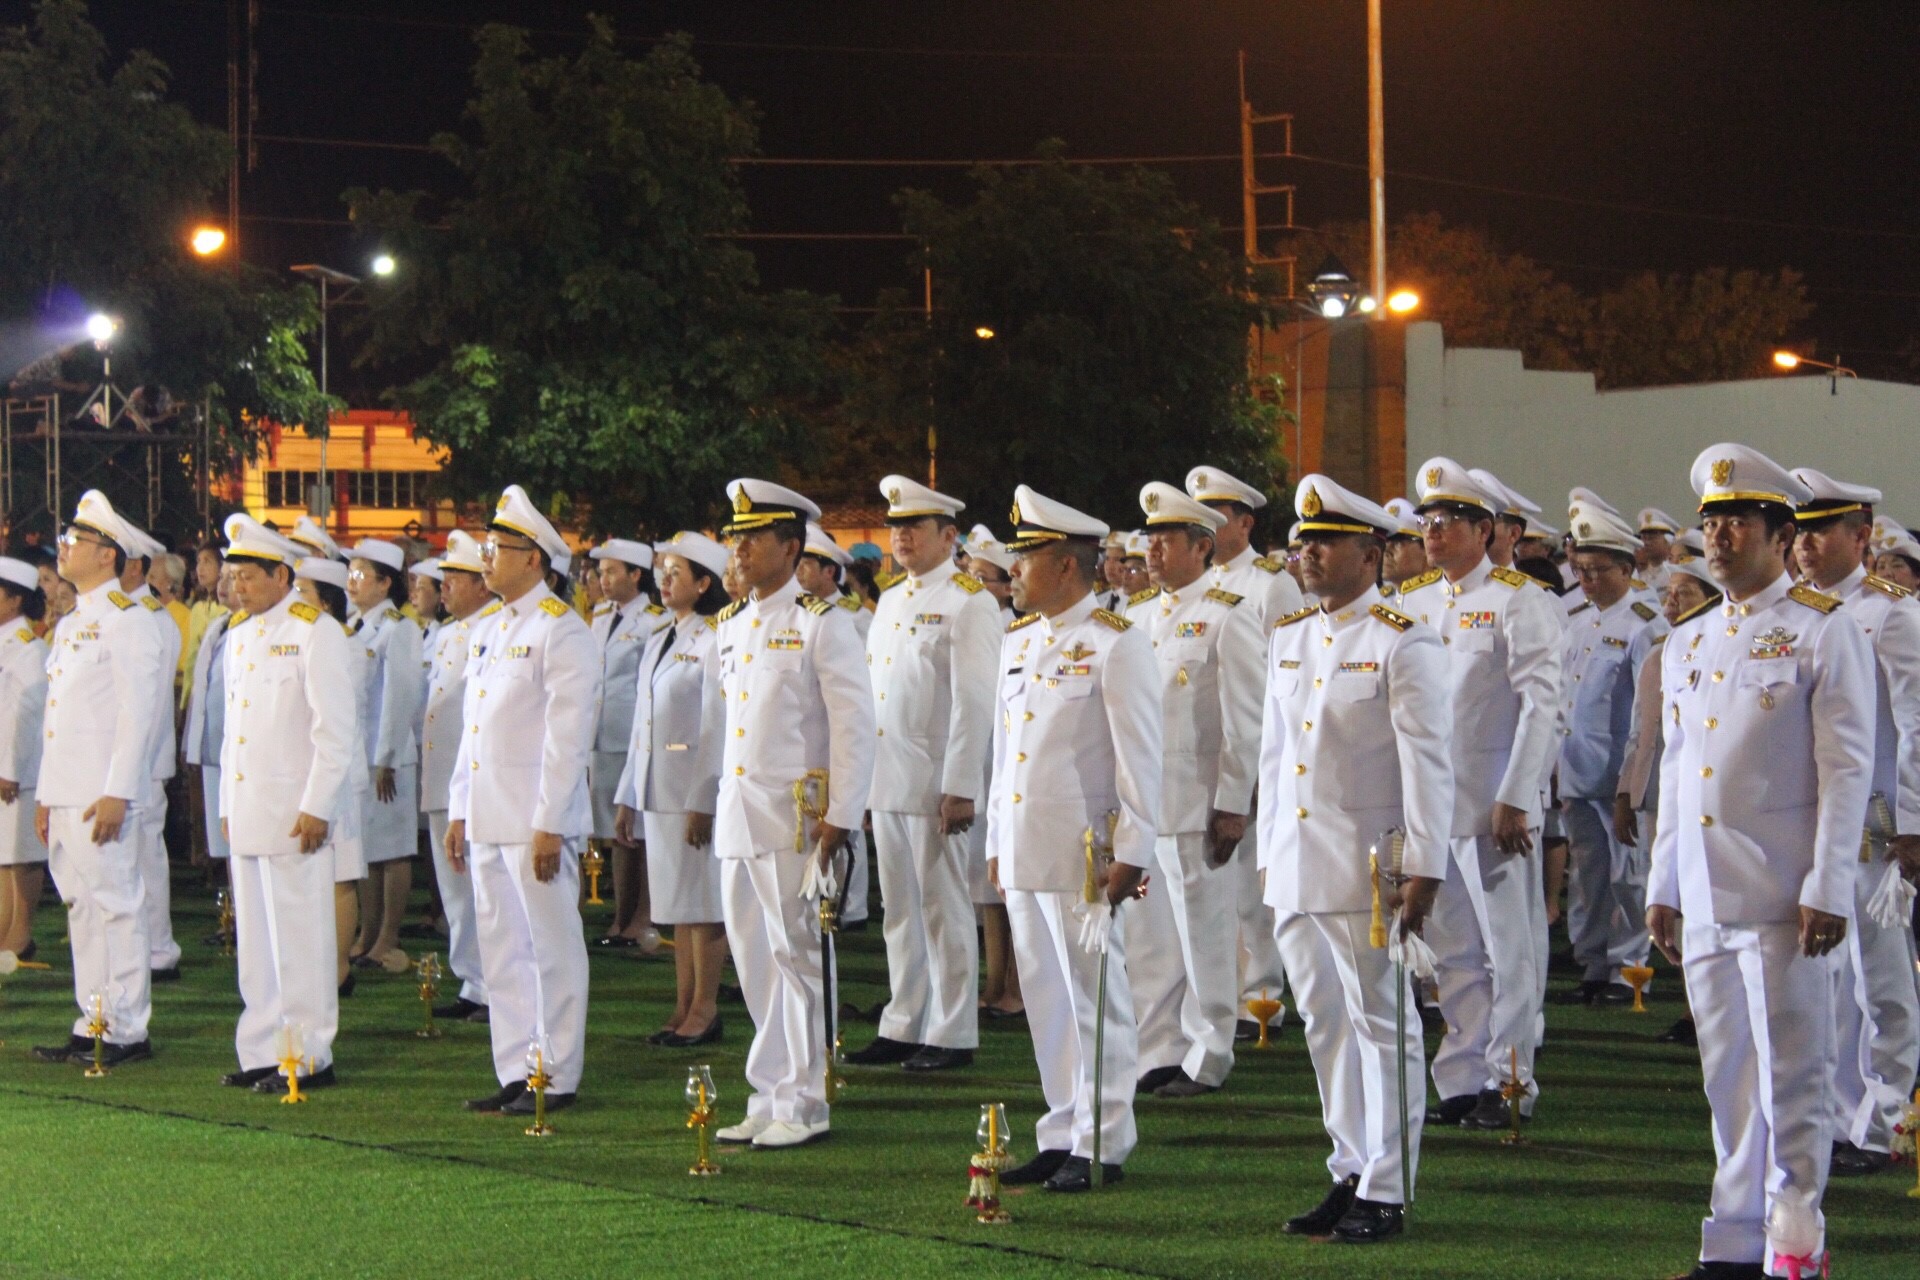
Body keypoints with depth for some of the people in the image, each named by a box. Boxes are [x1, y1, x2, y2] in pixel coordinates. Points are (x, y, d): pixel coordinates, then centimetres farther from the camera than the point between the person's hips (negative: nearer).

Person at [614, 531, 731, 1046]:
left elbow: (718, 727, -15)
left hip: (697, 790, -8)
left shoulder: (714, 640, -10)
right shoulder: (658, 639, 15)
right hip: (657, 790, 8)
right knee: (676, 905, 10)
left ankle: (705, 1010, 3)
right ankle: (684, 1008, 14)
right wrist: (627, 793, 15)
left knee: (704, 905, -2)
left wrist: (703, 800, -19)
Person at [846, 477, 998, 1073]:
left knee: (944, 908, -2)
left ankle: (952, 1035, 3)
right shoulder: (890, 601, 17)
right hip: (886, 781, 8)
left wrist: (959, 789, -18)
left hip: (936, 784, -7)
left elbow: (974, 702, -13)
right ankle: (902, 1028, 17)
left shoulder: (969, 603, -7)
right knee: (900, 910, 11)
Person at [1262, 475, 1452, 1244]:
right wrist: (1269, 855, 15)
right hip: (1294, 872, 7)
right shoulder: (1288, 638, 13)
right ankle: (1351, 1174, 22)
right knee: (1324, 1024, 12)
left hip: (1363, 872, -7)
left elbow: (1428, 764, -11)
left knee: (1379, 1024, -1)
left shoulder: (1403, 644, -8)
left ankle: (1386, 1194, 5)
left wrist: (1424, 869, -16)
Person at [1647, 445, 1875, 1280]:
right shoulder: (1686, 644, 16)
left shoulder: (1825, 632, -3)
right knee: (1728, 1077, 9)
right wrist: (1663, 889, 16)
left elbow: (1848, 770, -7)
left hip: (1780, 898, -6)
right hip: (1705, 899, 6)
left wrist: (1828, 890, -13)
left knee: (1792, 1075, -2)